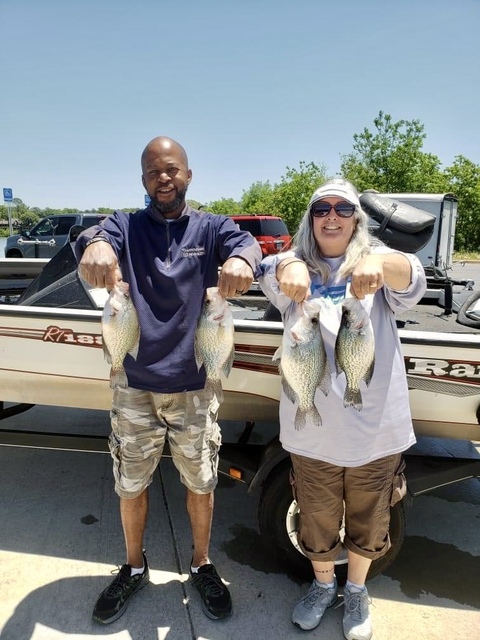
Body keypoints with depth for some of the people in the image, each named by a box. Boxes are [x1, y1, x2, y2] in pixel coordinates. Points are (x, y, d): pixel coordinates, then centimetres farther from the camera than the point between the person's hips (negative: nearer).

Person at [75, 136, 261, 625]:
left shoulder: (211, 228, 1)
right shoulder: (125, 226, 2)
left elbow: (246, 243, -19)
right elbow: (93, 235, -20)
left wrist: (240, 259, -45)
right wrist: (95, 246, -45)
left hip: (193, 386, 0)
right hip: (134, 386, 1)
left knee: (200, 483, 14)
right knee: (130, 486, 16)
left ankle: (201, 565, 40)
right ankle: (134, 568, 42)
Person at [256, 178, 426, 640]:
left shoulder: (379, 261, 0)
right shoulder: (298, 265, 2)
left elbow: (411, 278, -22)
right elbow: (270, 274, -20)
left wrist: (378, 263, -45)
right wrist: (291, 267, -44)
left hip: (375, 428, 0)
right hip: (310, 430, 0)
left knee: (368, 521, 20)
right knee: (316, 521, 19)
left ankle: (356, 591, 48)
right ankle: (323, 585, 48)